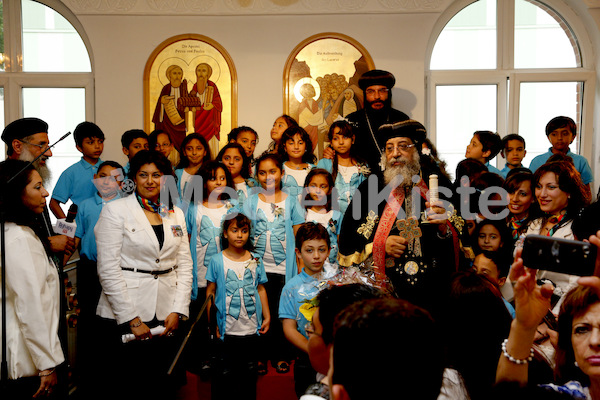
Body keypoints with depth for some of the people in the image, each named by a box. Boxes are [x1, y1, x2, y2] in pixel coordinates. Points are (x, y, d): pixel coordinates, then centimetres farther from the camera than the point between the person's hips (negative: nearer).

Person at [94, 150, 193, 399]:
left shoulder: (176, 214, 12)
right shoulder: (115, 210, -3)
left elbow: (184, 264, 11)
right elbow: (108, 269, -9)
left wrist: (177, 310, 0)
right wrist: (132, 319, -12)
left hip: (166, 316, 4)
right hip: (123, 317, -4)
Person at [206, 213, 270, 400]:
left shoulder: (255, 261, 4)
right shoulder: (217, 261, -3)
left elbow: (261, 289, 10)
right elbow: (210, 292, 1)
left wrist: (267, 316, 6)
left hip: (252, 329, 3)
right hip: (226, 329, -2)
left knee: (249, 373, 14)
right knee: (224, 374, 5)